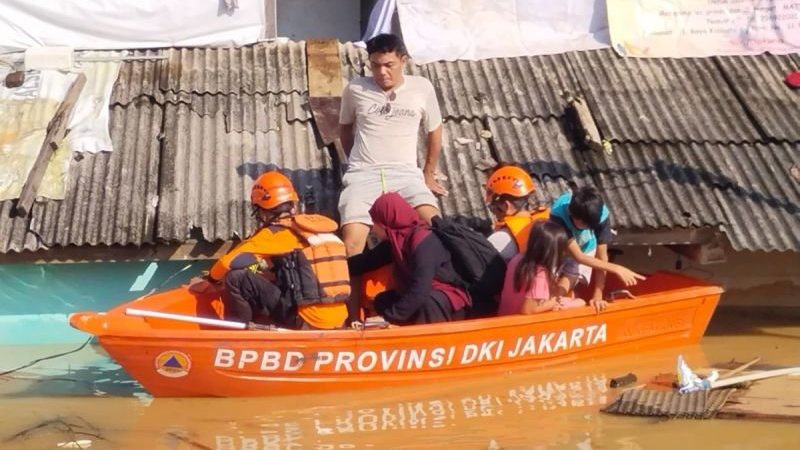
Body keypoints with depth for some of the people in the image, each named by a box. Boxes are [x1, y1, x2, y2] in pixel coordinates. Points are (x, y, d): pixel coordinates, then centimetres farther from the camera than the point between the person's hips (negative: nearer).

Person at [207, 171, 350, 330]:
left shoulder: (276, 233, -5)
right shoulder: (321, 226, 15)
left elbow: (230, 263, -8)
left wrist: (212, 276, 13)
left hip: (305, 321, -7)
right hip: (338, 321, 8)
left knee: (237, 278, -6)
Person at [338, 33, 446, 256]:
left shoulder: (422, 88, 4)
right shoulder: (355, 89, 3)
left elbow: (434, 131, 19)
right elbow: (345, 128, 22)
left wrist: (429, 174, 24)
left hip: (405, 173, 1)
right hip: (364, 175, 0)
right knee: (352, 244, -22)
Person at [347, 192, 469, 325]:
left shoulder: (423, 242, -25)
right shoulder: (396, 240, 2)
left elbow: (420, 290, -32)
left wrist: (389, 316, -30)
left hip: (450, 303, -9)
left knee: (426, 304, -38)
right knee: (382, 302, -2)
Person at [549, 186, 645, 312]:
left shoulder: (602, 215, -33)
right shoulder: (558, 214, -40)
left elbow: (602, 256, -26)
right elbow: (578, 256, -37)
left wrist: (597, 296, -27)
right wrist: (616, 269, -39)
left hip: (585, 251, 0)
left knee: (561, 290, -16)